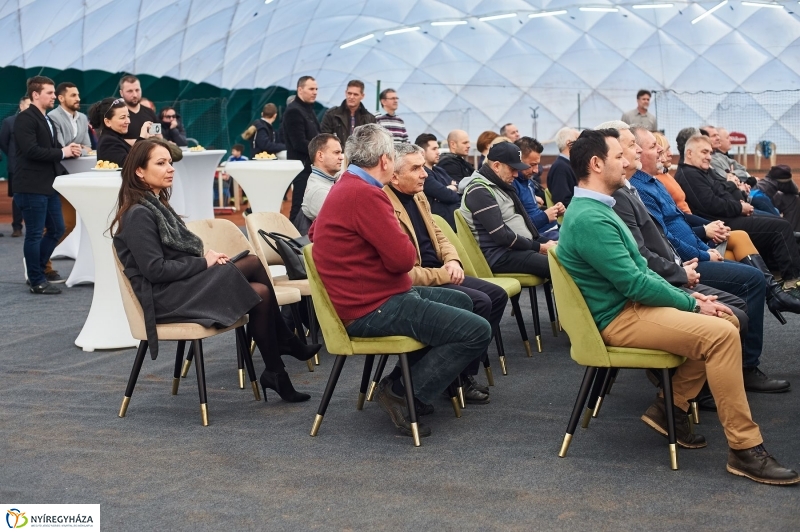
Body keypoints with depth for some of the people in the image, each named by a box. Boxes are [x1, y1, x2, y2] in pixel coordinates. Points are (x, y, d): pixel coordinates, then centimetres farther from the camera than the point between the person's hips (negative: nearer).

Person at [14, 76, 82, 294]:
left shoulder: (47, 120, 18)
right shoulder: (25, 118, -12)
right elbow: (31, 150, -23)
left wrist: (68, 151, 2)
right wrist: (62, 152, -16)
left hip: (49, 184, 10)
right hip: (32, 186, -9)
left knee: (56, 229, 14)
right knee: (34, 234, -1)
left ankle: (36, 271, 27)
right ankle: (37, 281, 8)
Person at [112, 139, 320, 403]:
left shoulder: (157, 204, 16)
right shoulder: (138, 215, -13)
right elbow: (155, 270, -19)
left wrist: (207, 258, -1)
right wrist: (204, 263, -11)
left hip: (182, 284, 9)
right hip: (162, 298, -9)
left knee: (259, 291, -9)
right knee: (253, 264, -15)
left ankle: (275, 372, -2)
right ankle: (288, 344, 0)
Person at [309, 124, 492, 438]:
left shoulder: (345, 188, 13)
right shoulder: (365, 194, -20)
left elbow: (315, 232, 30)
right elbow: (403, 258, -23)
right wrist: (407, 246, 2)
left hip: (368, 297, 11)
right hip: (374, 310, -11)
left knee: (461, 302, 25)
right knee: (477, 332, -14)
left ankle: (405, 380, 17)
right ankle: (403, 394, -7)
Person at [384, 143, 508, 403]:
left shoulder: (418, 196, 8)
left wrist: (452, 261, -2)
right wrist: (443, 275, -16)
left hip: (439, 274, 10)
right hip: (415, 285, -10)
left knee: (497, 294, 3)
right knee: (480, 302, -21)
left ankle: (468, 363, 12)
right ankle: (460, 378, -5)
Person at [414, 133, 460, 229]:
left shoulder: (438, 170, 21)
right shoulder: (423, 173, -10)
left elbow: (459, 187, 16)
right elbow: (445, 195, -16)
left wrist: (451, 189, -6)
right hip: (447, 218, -9)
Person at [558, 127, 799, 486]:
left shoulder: (596, 210, 13)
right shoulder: (589, 219, -21)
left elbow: (639, 267, 18)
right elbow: (634, 283, -21)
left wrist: (685, 296, 6)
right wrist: (691, 304, -10)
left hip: (627, 305, 11)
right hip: (618, 318, -11)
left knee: (726, 320, 9)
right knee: (721, 334, -22)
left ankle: (671, 407, 11)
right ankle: (745, 449, -17)